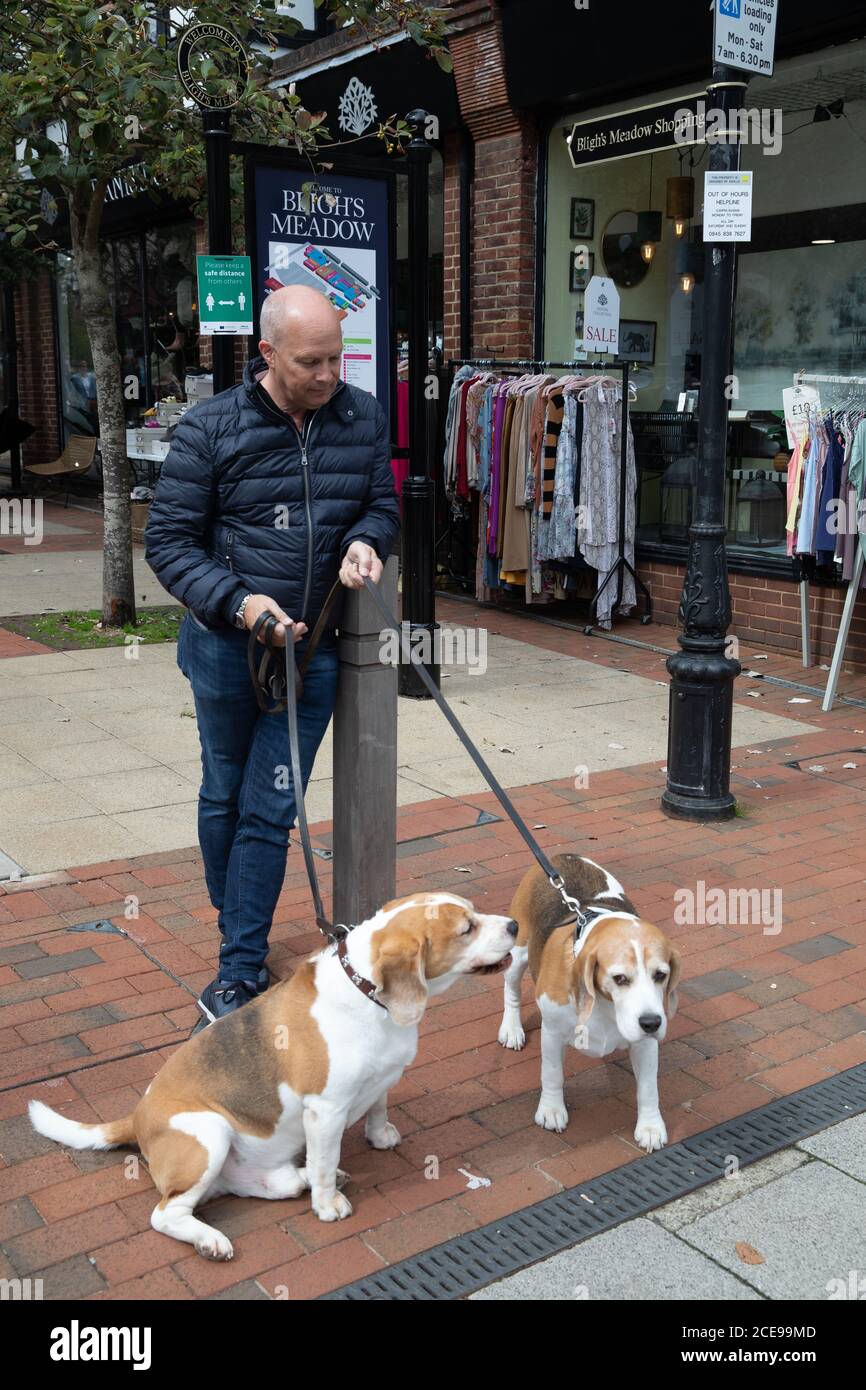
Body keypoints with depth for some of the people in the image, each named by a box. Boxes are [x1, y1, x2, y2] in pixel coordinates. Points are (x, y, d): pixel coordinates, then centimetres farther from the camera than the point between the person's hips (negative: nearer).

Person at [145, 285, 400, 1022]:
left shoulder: (364, 417, 0)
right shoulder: (210, 428, -9)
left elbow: (383, 503, 12)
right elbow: (169, 541, -7)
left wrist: (366, 540, -12)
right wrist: (237, 602, -22)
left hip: (314, 651, 1)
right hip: (227, 648, -1)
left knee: (270, 813, 2)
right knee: (225, 798, 15)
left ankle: (240, 974, 11)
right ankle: (236, 931, 38)